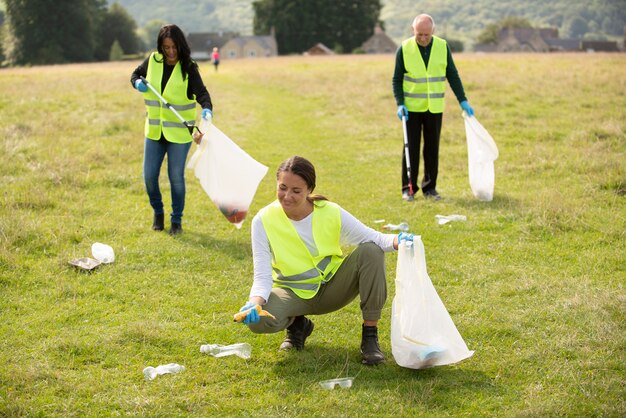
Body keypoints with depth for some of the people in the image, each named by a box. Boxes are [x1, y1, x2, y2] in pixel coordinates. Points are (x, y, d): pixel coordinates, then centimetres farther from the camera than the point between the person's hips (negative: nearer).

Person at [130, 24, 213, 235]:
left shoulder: (188, 68, -12)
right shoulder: (153, 61, 0)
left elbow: (201, 92, -23)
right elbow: (136, 74, 17)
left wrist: (207, 108, -44)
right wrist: (138, 83, -7)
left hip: (179, 132, -4)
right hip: (154, 130, 4)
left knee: (176, 177, 1)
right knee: (149, 175, 5)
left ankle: (177, 220, 18)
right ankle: (158, 212, 30)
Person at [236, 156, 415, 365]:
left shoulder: (331, 213, -14)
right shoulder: (264, 221, -17)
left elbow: (374, 237, -9)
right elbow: (262, 276, -19)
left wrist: (398, 241, -33)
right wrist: (255, 302, -40)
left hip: (332, 290, 1)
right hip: (293, 293, -1)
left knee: (370, 251, -25)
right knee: (258, 320, -34)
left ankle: (370, 336, -16)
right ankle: (297, 325, 5)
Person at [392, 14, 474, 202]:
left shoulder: (443, 47, -2)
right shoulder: (404, 49, -7)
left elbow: (452, 75, 5)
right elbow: (397, 79, -2)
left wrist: (463, 100, 2)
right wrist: (400, 104, -13)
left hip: (435, 107, 2)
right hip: (412, 107, -2)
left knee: (432, 148, 5)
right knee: (411, 148, 0)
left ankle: (429, 187, 14)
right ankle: (408, 188, 8)